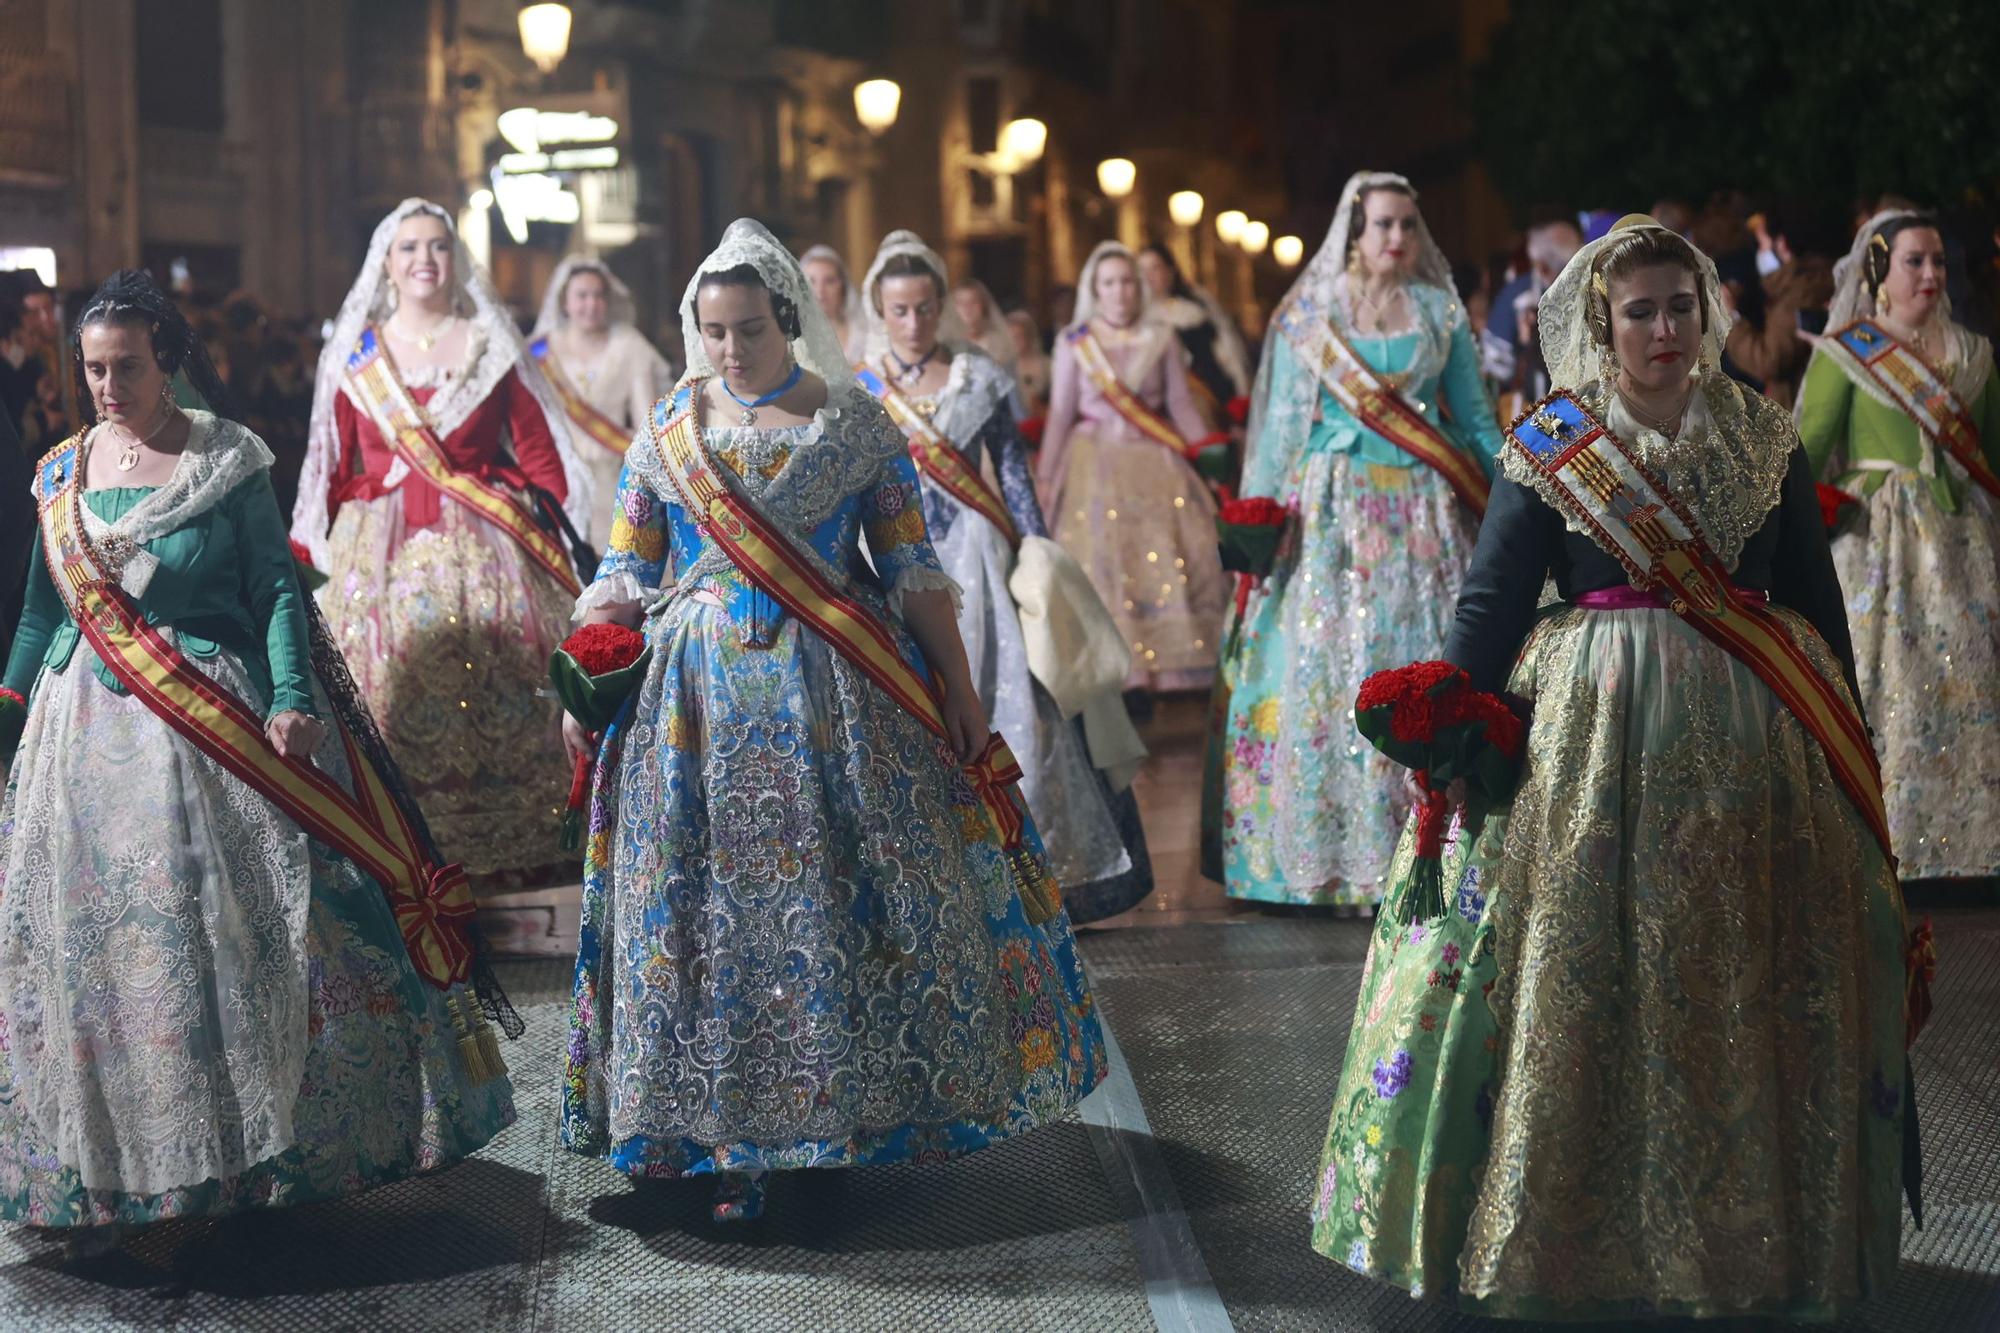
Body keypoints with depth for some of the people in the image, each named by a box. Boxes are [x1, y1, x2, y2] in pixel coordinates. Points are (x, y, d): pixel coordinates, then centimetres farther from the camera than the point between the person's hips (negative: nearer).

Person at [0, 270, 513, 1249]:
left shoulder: (228, 460, -2)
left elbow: (276, 585, -4)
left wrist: (292, 697, -16)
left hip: (215, 725, -3)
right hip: (89, 728, 4)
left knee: (242, 926, -3)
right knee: (89, 941, 3)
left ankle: (256, 1150, 10)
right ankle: (102, 1177, 12)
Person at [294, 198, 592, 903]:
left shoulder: (490, 346, 6)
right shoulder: (355, 355, 9)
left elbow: (538, 455, 3)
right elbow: (336, 467, 9)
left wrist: (551, 541, -6)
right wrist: (316, 552, 2)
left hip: (482, 550, -1)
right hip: (382, 549, 1)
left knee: (495, 698, -5)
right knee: (393, 692, -2)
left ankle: (508, 847, 4)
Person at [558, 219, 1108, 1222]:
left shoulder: (856, 427, 2)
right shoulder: (667, 433, 6)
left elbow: (913, 569, 3)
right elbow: (622, 577, 7)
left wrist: (957, 690, 1)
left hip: (834, 694, -1)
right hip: (699, 703, 1)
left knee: (840, 899, 1)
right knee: (712, 906, 2)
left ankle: (858, 1097, 17)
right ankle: (733, 1136, 10)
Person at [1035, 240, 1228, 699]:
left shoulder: (1161, 338, 6)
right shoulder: (1073, 343, 3)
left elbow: (1182, 405, 8)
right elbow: (1060, 413, 5)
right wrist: (1044, 477, 3)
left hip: (1154, 464, 1)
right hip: (1096, 465, -1)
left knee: (1162, 563, -7)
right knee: (1102, 569, -6)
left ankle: (1143, 675, -2)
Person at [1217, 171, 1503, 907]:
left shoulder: (1439, 310, 9)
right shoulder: (1310, 313, 5)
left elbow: (1475, 419, 11)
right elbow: (1283, 423, 5)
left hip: (1423, 511, 1)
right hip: (1335, 508, -1)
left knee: (1426, 663, -2)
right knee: (1326, 666, -4)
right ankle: (1327, 851, 2)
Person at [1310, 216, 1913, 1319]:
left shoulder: (1763, 438, 8)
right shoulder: (1551, 449, 0)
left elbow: (1814, 596, 11)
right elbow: (1490, 601, -3)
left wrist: (1844, 735, 10)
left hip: (1753, 732, 3)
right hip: (1593, 732, -3)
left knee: (1750, 981, 6)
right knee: (1587, 969, -1)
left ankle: (1752, 1224, 19)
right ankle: (1584, 1229, 10)